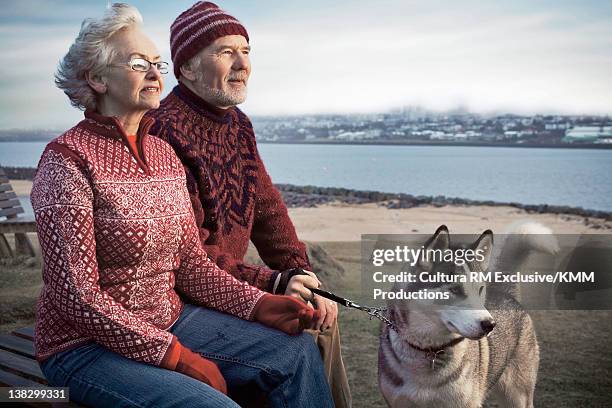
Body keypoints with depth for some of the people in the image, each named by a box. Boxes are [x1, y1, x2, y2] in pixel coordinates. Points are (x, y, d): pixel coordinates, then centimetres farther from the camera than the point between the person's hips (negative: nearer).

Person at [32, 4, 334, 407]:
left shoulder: (164, 153, 7)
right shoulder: (68, 161, -16)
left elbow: (191, 261, 8)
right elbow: (78, 296, -19)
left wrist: (258, 304, -6)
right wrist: (174, 355, -18)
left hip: (168, 321, 7)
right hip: (88, 345, -7)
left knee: (298, 351, -3)